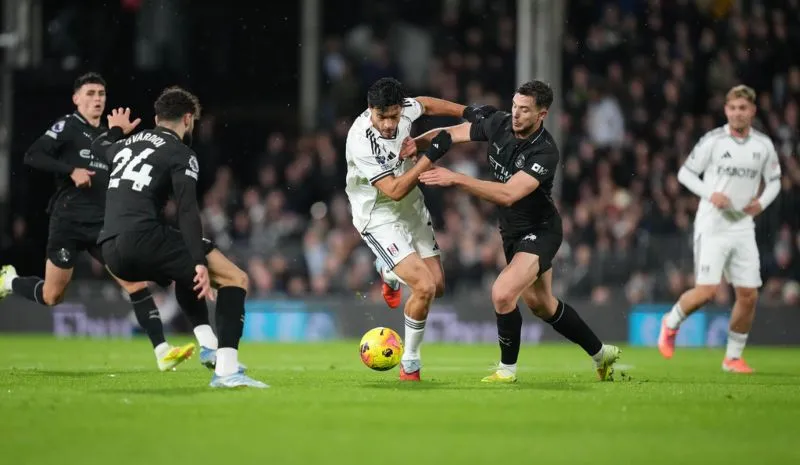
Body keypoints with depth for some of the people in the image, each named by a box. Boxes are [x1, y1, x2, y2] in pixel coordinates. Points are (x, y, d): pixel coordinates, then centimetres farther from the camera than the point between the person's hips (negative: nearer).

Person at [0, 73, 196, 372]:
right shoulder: (67, 126, -3)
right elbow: (32, 157, -14)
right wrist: (71, 171, -21)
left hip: (102, 225, 5)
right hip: (69, 223, -5)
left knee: (136, 281, -11)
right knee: (52, 297, 2)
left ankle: (162, 352, -16)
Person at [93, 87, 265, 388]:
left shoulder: (128, 145, 24)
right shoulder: (180, 154, 2)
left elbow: (98, 147, 49)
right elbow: (187, 211, -12)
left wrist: (116, 130, 70)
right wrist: (200, 262, -20)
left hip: (111, 251, 8)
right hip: (143, 240, -8)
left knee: (184, 273, 37)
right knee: (236, 279, -5)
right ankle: (226, 370, -21)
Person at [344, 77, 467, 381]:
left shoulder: (404, 109, -13)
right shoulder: (362, 142, -32)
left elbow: (426, 105, 13)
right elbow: (395, 190, -31)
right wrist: (430, 157, -34)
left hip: (412, 208, 7)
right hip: (379, 217, -7)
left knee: (438, 286, 9)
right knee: (424, 287, -19)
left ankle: (388, 273, 42)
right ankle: (410, 362, 2)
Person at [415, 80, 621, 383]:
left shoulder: (545, 152, -30)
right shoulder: (499, 124, -11)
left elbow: (508, 194, -41)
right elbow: (451, 134, -3)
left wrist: (454, 179, -46)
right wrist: (414, 144, -21)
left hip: (539, 232, -8)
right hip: (512, 231, 8)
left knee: (503, 293, -25)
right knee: (540, 304, 20)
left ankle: (507, 369, -4)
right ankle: (601, 353, 40)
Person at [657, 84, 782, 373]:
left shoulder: (763, 145, 4)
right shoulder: (713, 141, -7)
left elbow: (774, 180, 17)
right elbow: (685, 173, -1)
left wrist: (762, 202, -3)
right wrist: (710, 194, -16)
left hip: (743, 228, 4)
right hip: (712, 226, -4)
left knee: (749, 295, 0)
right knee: (706, 291, -13)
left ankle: (733, 357, 15)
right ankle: (671, 323, 17)